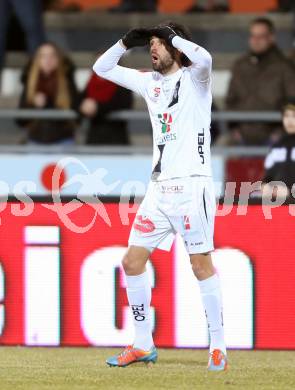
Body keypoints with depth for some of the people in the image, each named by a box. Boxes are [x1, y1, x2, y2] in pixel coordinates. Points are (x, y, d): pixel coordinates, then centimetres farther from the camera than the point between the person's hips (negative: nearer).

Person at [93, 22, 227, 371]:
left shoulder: (194, 78, -3)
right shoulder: (151, 82, 15)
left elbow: (204, 58, -28)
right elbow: (102, 68, 21)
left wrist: (172, 35, -14)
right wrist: (128, 41, 7)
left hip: (192, 185, -7)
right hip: (159, 187, 7)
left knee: (201, 264, -7)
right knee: (132, 261, 4)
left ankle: (218, 346, 0)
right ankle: (143, 345, 12)